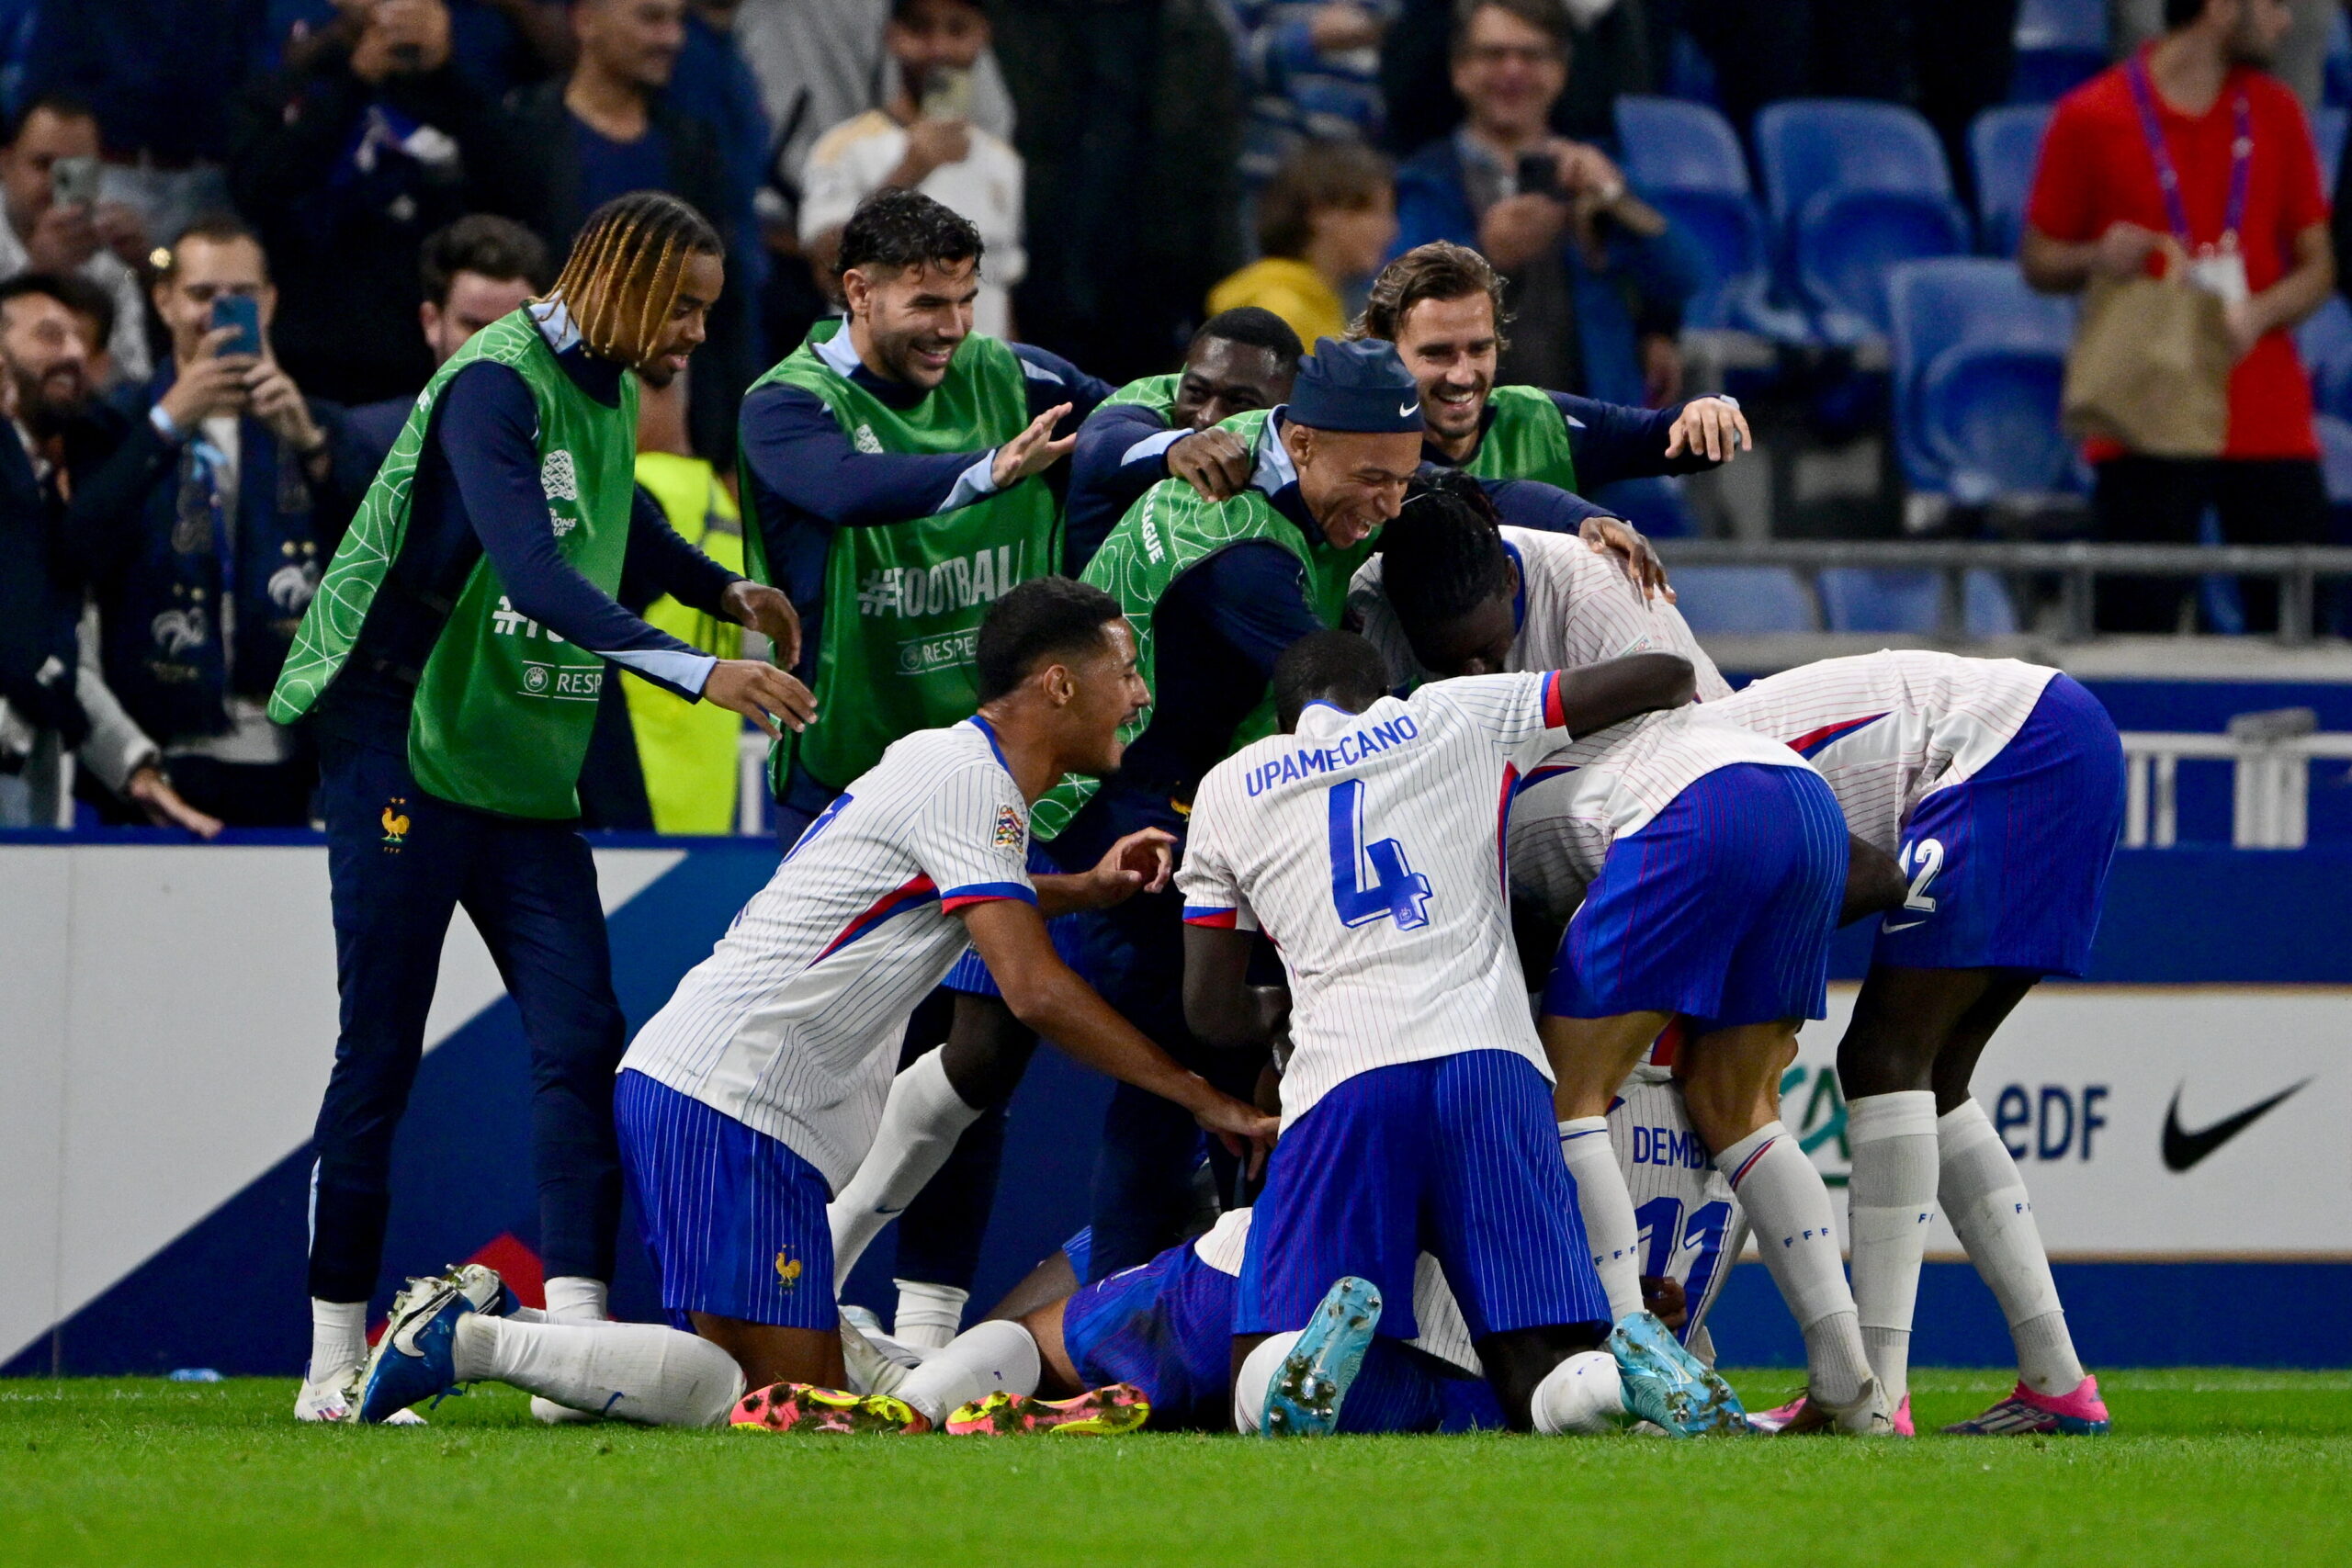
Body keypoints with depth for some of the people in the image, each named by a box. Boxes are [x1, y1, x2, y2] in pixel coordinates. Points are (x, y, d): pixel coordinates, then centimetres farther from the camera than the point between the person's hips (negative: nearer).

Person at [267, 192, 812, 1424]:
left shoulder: (608, 396, 11)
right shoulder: (496, 385, -17)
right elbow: (533, 573, -31)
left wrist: (724, 591, 32)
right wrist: (697, 672, -38)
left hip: (528, 770, 8)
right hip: (405, 753, -8)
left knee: (580, 1042, -5)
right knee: (380, 1055, -5)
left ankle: (574, 1333, -10)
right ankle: (335, 1359, 2)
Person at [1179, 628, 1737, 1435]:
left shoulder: (1228, 790, 20)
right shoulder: (1455, 717, 20)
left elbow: (1212, 1010, 22)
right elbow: (1664, 676, 22)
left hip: (1344, 1069, -1)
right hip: (1492, 1060, 1)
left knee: (1264, 1399, 2)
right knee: (1545, 1386, 5)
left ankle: (1324, 1344, -32)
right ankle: (1631, 1361, -30)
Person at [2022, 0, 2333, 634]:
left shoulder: (2275, 113, 10)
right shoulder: (2089, 119, 0)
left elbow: (2317, 266, 12)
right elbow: (2038, 261, 7)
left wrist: (2257, 315, -9)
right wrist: (2097, 260, -15)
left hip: (2270, 427, 3)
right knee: (2136, 627, -6)